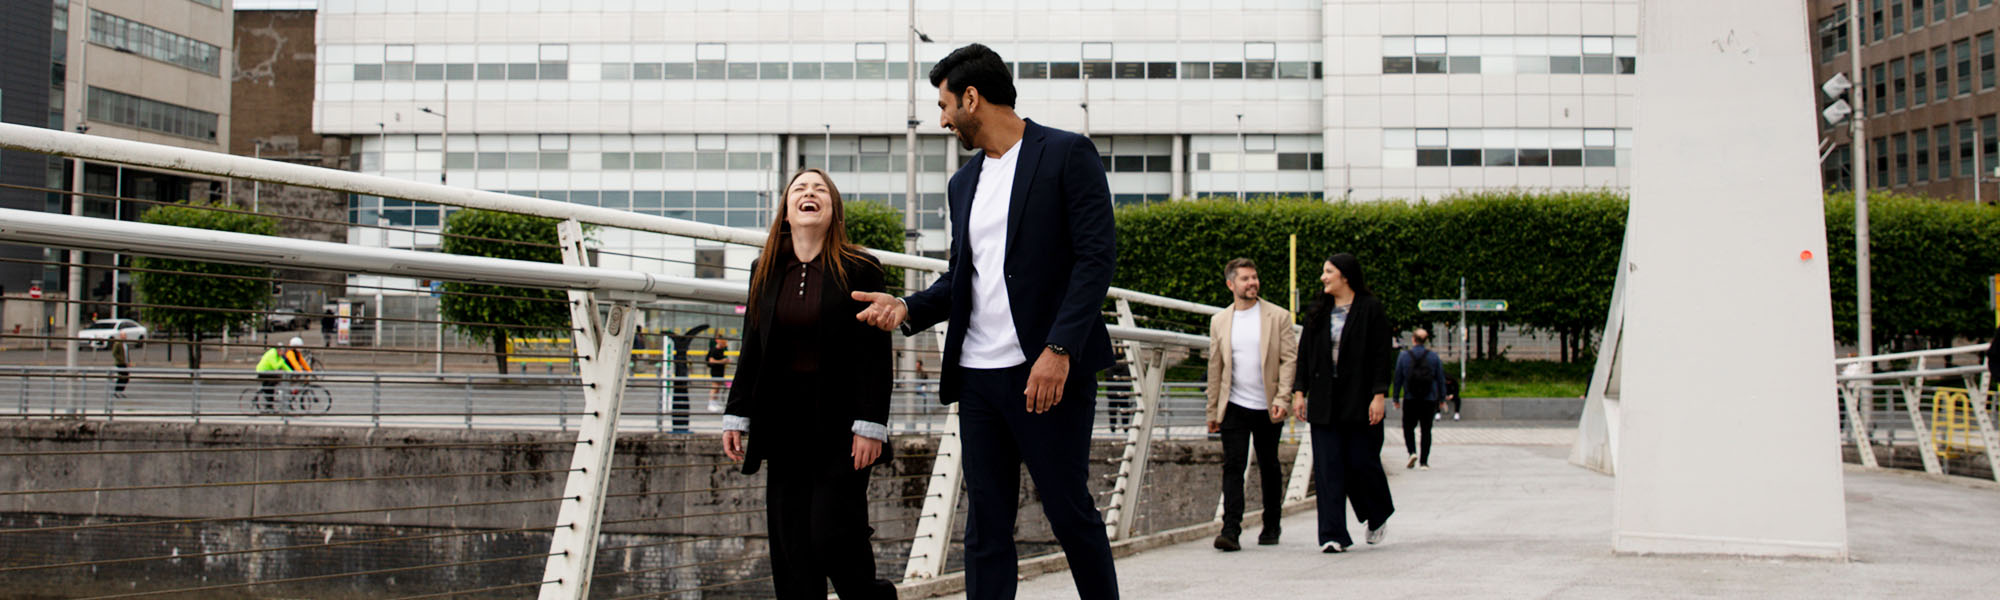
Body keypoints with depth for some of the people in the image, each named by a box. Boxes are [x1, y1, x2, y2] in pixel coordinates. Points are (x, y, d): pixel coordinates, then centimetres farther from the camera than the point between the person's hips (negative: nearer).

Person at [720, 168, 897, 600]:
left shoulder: (859, 271, -4)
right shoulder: (765, 273, 10)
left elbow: (875, 355, -7)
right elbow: (752, 350, 14)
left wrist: (870, 426, -13)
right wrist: (736, 415, 8)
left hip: (839, 427, -4)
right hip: (785, 426, 5)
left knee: (833, 536, -6)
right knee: (790, 548, 4)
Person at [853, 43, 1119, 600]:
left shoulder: (1067, 155, -3)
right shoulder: (965, 182, 18)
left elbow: (1097, 255, -11)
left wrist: (1059, 349, -19)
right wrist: (908, 308, 2)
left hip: (1049, 371, -6)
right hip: (979, 377, 6)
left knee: (1071, 512, 1)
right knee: (986, 527, 7)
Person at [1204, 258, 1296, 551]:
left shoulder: (1278, 316, 0)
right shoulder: (1219, 321, 7)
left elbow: (1290, 359, -3)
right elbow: (1215, 367, 11)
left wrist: (1282, 399, -14)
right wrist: (1213, 411, 9)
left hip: (1268, 407, -1)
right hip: (1234, 406, 1)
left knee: (1269, 468, 9)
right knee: (1233, 466, -9)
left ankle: (1271, 527, 24)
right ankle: (1231, 530, -13)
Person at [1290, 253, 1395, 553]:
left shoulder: (1371, 309, -2)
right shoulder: (1318, 313, 11)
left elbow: (1381, 356, -5)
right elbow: (1304, 353, 12)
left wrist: (1379, 395, -11)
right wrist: (1299, 391, 4)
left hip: (1359, 401, -4)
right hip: (1324, 402, 4)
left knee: (1362, 461, 1)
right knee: (1328, 468, -2)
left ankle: (1378, 517, 30)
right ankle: (1333, 536, 0)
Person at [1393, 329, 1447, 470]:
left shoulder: (1403, 356, -3)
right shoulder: (1434, 356, 0)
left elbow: (1398, 379, 0)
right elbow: (1440, 379, 3)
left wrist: (1396, 399, 7)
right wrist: (1442, 398, 12)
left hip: (1410, 400, -1)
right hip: (1429, 400, 1)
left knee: (1408, 428, 13)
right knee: (1426, 430, 8)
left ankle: (1412, 452, -10)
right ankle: (1424, 461, 4)